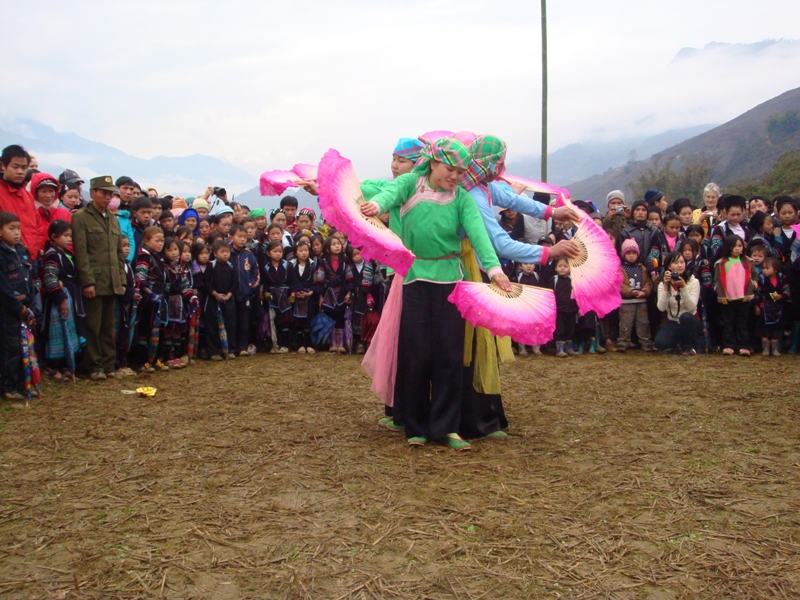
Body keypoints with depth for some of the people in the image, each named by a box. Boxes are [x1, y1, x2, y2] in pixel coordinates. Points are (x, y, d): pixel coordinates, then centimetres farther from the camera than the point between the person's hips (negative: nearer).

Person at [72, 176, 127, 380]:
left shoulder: (114, 220, 18)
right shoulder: (81, 218, -2)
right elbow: (81, 253, -10)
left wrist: (122, 280, 11)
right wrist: (87, 281, -16)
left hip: (112, 283, 6)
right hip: (94, 283, -6)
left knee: (108, 327, 10)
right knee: (93, 326, -1)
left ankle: (109, 364, 16)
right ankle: (95, 367, 6)